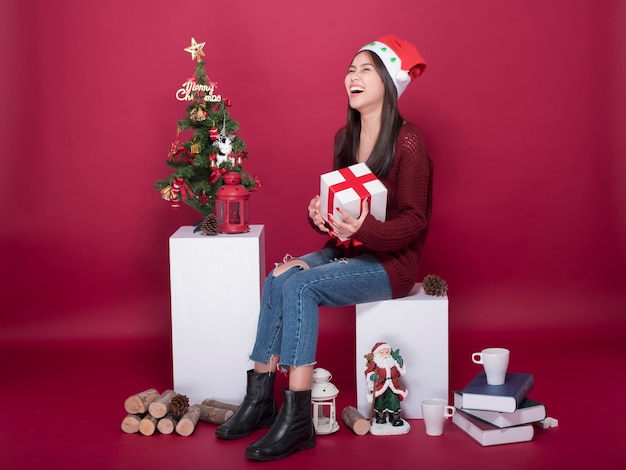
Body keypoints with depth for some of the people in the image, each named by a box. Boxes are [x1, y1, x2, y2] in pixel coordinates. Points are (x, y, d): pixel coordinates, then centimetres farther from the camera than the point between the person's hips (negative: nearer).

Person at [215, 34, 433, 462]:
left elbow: (414, 221, -14)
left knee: (298, 285, -27)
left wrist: (363, 229, -31)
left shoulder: (408, 144, -15)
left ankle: (297, 420, -24)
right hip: (346, 251, 7)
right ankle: (261, 399, -13)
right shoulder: (345, 138, 8)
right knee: (278, 279, -18)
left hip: (390, 262, -7)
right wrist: (320, 215, -8)